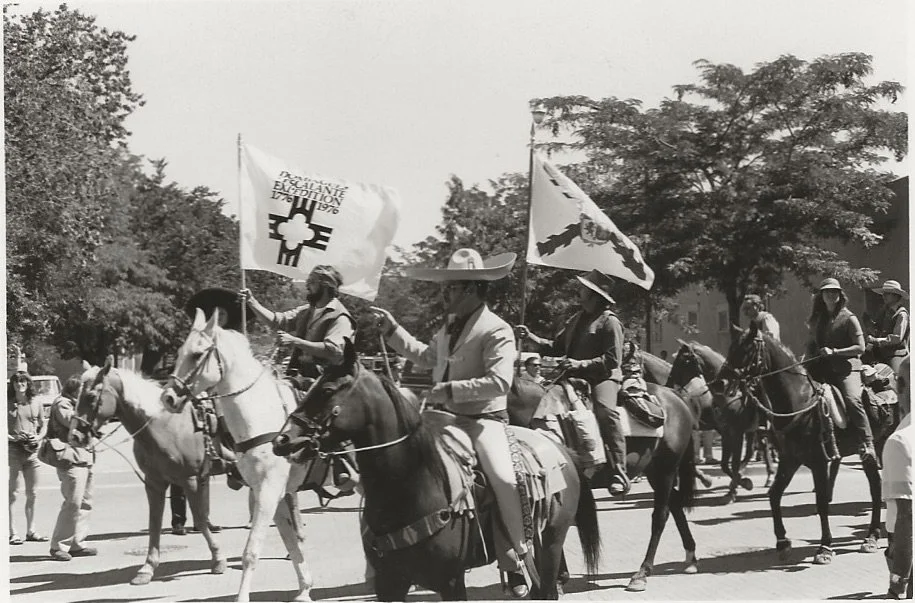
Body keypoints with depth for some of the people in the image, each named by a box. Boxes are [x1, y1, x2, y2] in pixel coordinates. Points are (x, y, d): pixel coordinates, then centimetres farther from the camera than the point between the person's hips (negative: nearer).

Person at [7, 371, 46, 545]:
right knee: (13, 493, -3)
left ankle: (31, 531, 17)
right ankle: (12, 532, 0)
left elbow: (43, 425, 16)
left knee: (32, 494, 8)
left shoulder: (36, 403, 10)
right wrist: (12, 437, -16)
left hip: (32, 451, 4)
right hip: (13, 450, -4)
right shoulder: (7, 404, 0)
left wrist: (39, 437, -3)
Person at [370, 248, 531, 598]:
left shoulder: (497, 330, -13)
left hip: (484, 419, -8)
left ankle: (517, 559, -14)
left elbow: (499, 381, -25)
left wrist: (450, 389, -26)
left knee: (503, 478, -29)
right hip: (445, 417, 8)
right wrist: (392, 330, 23)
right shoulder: (449, 326, 12)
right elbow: (425, 356, 30)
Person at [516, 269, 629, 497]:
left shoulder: (609, 322, -4)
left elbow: (613, 360, -12)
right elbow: (556, 347, 25)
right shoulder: (578, 319, 21)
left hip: (603, 377, -9)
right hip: (575, 378, 9)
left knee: (605, 409, -35)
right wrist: (531, 337, 11)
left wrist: (581, 364, -21)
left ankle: (619, 473, -38)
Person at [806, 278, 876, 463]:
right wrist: (809, 360, 8)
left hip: (847, 368, -6)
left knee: (852, 400, -28)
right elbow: (811, 345, 28)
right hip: (822, 369, 6)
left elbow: (860, 347, -5)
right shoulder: (816, 319, 17)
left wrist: (834, 351, -13)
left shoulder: (849, 318, 1)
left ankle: (868, 444, -31)